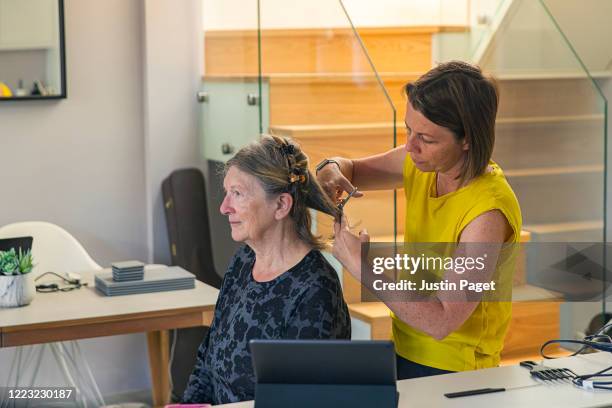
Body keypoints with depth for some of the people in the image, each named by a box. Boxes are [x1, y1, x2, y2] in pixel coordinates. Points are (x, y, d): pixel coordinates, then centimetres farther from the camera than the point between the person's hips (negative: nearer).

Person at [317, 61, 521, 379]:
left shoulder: (488, 212, -23)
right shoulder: (423, 163, -1)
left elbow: (442, 322, -26)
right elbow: (354, 170, 17)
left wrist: (362, 266, -22)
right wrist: (332, 169, -7)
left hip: (452, 374, -7)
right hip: (404, 353, 7)